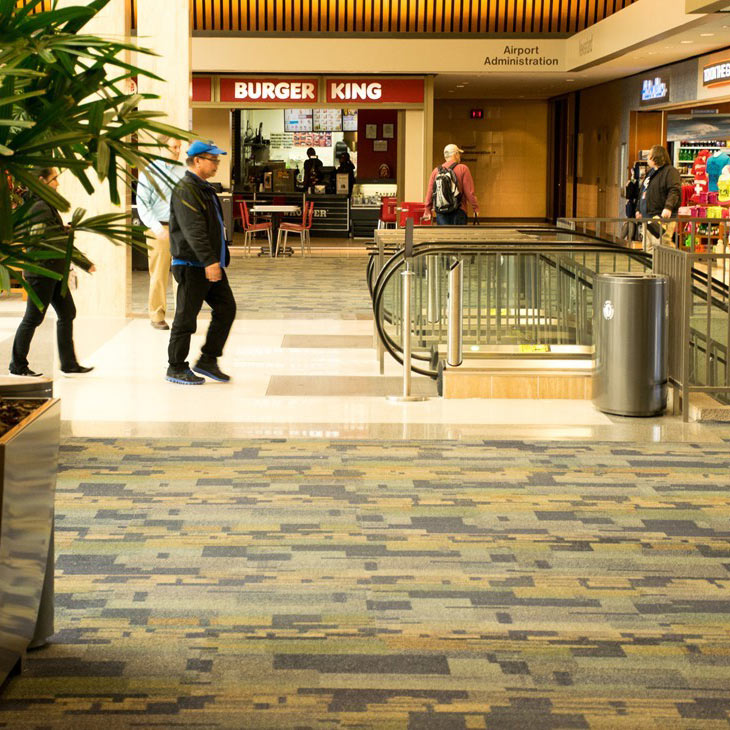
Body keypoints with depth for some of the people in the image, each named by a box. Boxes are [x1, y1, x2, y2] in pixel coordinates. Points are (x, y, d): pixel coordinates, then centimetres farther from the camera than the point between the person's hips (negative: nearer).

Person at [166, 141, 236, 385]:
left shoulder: (205, 189, 17)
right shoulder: (185, 191, -15)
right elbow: (194, 230, -25)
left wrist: (220, 258, 22)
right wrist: (209, 261, -32)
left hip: (211, 265, 10)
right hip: (192, 266, -10)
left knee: (226, 308, 8)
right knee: (186, 318, -1)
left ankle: (208, 360, 16)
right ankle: (176, 368, 10)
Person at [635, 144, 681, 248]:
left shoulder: (670, 171, -8)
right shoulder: (650, 172, 21)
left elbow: (675, 191, -20)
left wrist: (668, 207, -33)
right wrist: (639, 210, 28)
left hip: (662, 217, -10)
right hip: (647, 216, 10)